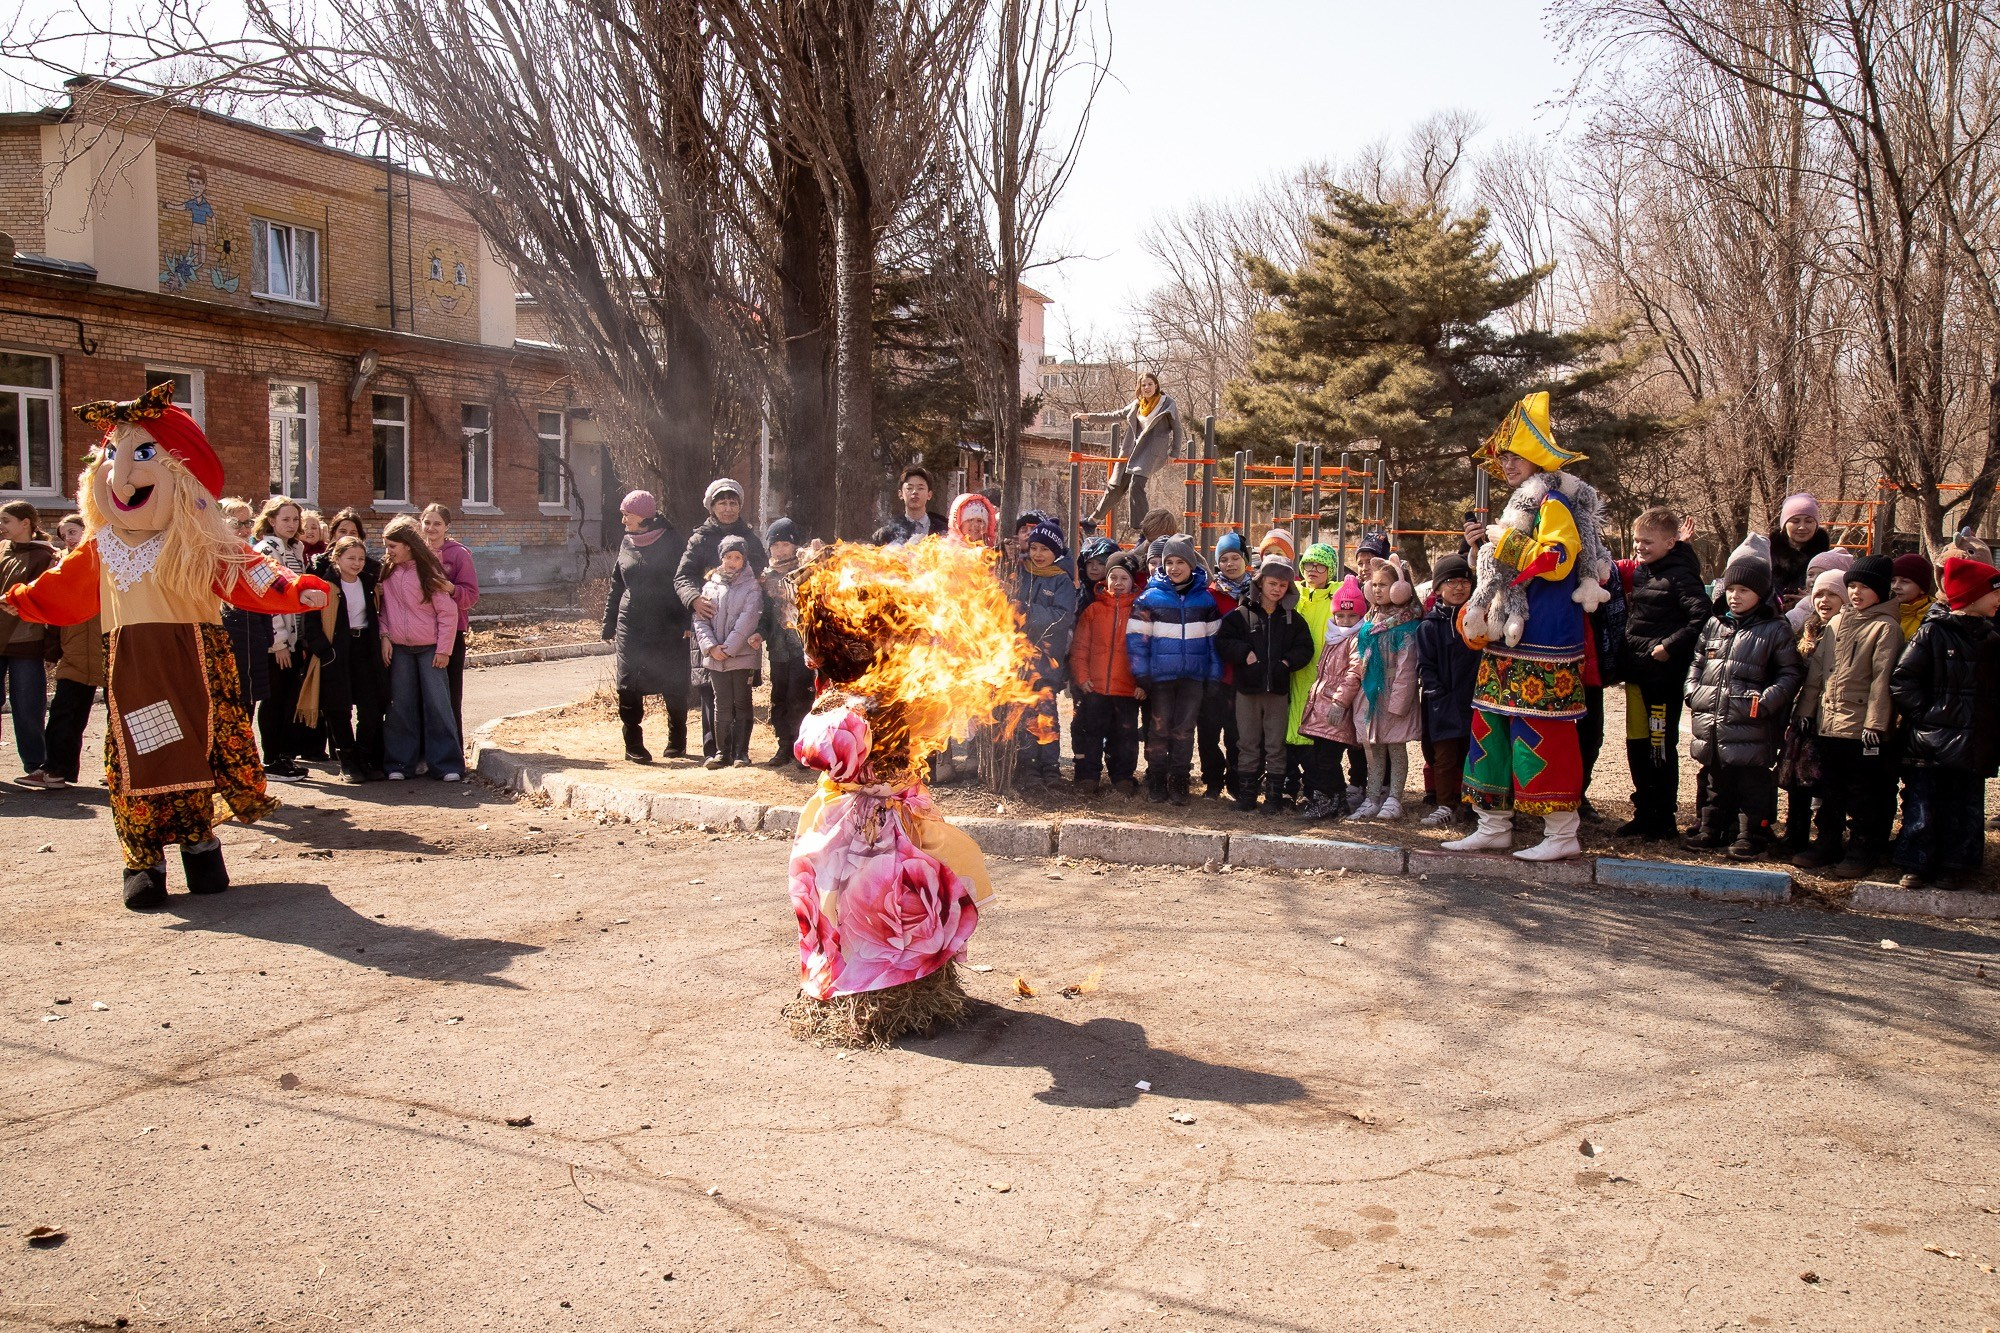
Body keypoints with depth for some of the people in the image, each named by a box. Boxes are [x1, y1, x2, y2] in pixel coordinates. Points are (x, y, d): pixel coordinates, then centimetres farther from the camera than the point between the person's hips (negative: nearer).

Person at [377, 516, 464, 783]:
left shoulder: (428, 570, -7)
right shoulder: (387, 570, 4)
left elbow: (448, 612, -7)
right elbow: (382, 606, 11)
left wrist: (443, 650, -10)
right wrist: (385, 636, -3)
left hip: (430, 648, -3)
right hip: (398, 649, 4)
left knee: (438, 704, -4)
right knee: (401, 706, 5)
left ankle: (447, 764, -1)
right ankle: (400, 763, 11)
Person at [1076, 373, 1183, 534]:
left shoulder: (1167, 403, 0)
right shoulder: (1137, 405, 15)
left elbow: (1177, 429, 2)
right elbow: (1115, 415, 23)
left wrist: (1174, 453, -4)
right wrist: (1089, 416, 21)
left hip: (1152, 451, -6)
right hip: (1133, 451, 6)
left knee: (1136, 484, -23)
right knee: (1115, 486, 8)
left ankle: (1142, 525, -21)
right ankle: (1095, 518, 21)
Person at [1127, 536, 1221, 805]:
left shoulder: (1205, 599, 6)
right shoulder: (1150, 597, -2)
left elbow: (1214, 639, 9)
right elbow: (1136, 637, -3)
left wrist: (1214, 675, 4)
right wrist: (1141, 674, -8)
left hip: (1193, 675, 2)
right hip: (1161, 674, -2)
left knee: (1184, 728, 5)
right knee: (1159, 727, 3)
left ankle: (1178, 781, 14)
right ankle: (1156, 780, 14)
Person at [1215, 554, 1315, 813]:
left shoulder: (1292, 618, 9)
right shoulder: (1242, 614, 4)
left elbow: (1305, 648, 5)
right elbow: (1222, 641, -1)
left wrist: (1287, 661, -11)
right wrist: (1244, 653, -13)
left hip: (1278, 689, 1)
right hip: (1247, 687, -1)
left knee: (1276, 746, 4)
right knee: (1248, 744, 5)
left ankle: (1274, 796, 9)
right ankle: (1246, 793, 12)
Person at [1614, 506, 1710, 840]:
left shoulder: (1680, 575, -11)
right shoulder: (1639, 571, 13)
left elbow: (1702, 618, -21)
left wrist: (1670, 646, -21)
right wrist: (1625, 656, 12)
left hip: (1664, 674, -8)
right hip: (1636, 671, 8)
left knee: (1661, 747, 0)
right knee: (1636, 744, 12)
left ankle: (1664, 819, 10)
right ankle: (1644, 812, 23)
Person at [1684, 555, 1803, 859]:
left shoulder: (1775, 630, -3)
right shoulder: (1714, 624, 13)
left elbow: (1791, 674, -2)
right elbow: (1698, 662, 21)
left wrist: (1767, 700, -14)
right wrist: (1692, 693, 7)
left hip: (1751, 726, -5)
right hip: (1710, 722, 5)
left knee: (1752, 783, 0)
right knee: (1715, 780, 16)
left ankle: (1752, 836, 9)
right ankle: (1712, 830, 26)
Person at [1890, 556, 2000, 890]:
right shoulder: (1932, 632, -5)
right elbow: (1902, 680, -10)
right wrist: (1924, 713, -13)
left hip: (1972, 745, 5)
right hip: (1930, 740, -5)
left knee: (1964, 809, 7)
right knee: (1922, 808, -2)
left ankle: (1951, 868, 16)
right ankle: (1916, 866, 6)